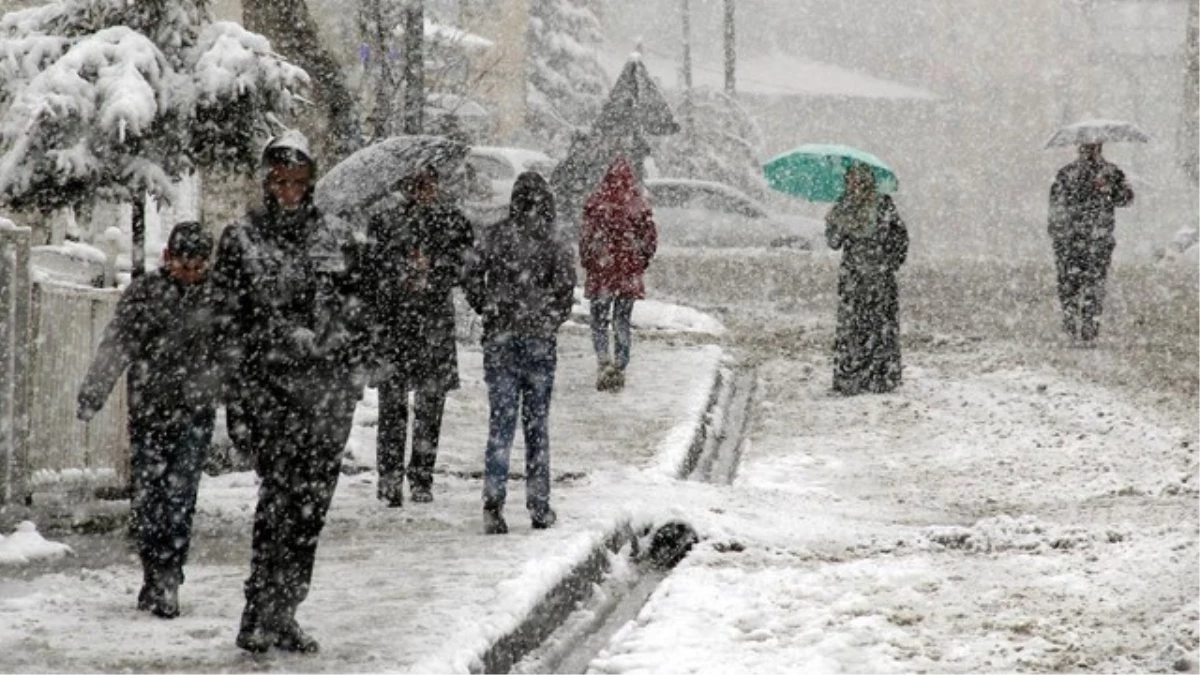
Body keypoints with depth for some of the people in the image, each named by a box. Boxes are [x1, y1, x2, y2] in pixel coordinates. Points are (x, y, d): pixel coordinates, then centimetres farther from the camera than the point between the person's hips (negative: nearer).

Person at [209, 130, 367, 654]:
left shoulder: (336, 237, 12)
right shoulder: (240, 240, 4)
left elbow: (353, 312, 15)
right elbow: (227, 320, 2)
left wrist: (354, 373, 8)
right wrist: (237, 388, -4)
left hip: (328, 381, 3)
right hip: (268, 380, -3)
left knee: (311, 501, 2)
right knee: (281, 488, -15)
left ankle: (281, 614, 11)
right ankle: (262, 615, -14)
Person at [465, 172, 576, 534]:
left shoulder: (497, 236, -1)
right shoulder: (553, 245, -5)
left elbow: (473, 281, -2)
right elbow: (566, 290, -8)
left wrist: (491, 313, 12)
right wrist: (550, 321, 8)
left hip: (499, 339, 1)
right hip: (540, 341, -1)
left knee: (501, 420, 2)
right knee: (536, 422, 9)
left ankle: (493, 501, -13)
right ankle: (539, 507, 12)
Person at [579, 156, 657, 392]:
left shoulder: (597, 202, -9)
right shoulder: (639, 204, -4)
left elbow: (586, 236, -7)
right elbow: (650, 238, 0)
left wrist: (586, 262, 8)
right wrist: (641, 262, 14)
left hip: (601, 269, -2)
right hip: (630, 274, 2)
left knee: (599, 320, 8)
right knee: (622, 322, 12)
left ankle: (604, 361, -13)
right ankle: (619, 367, 11)